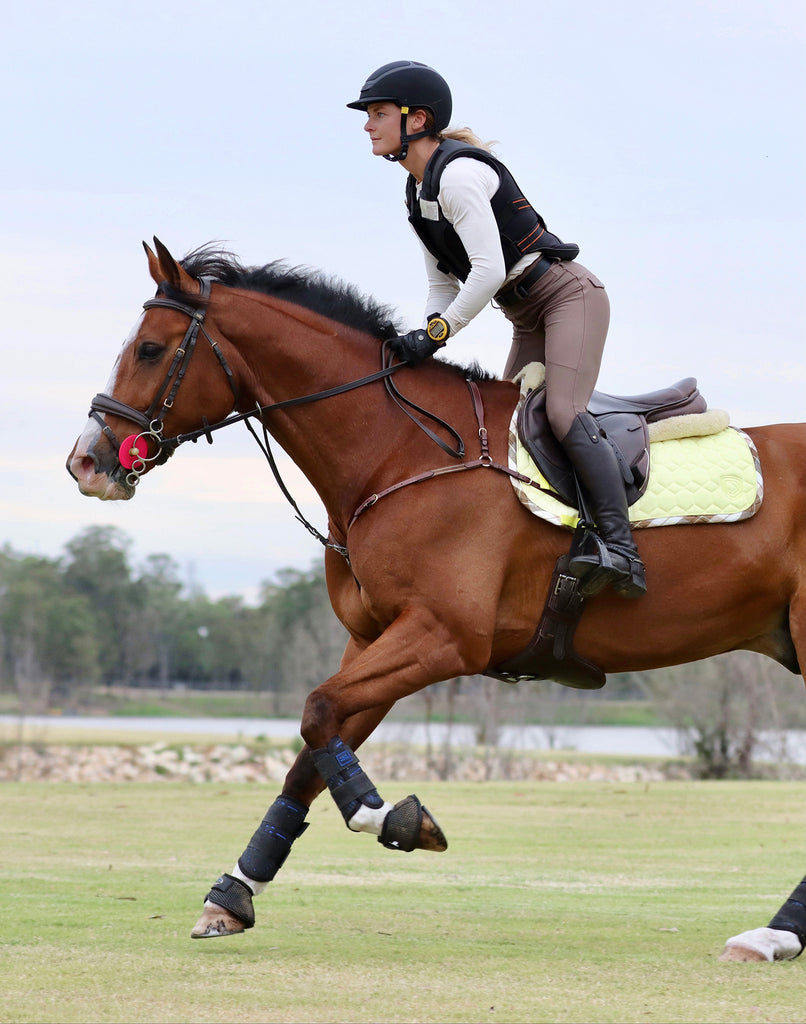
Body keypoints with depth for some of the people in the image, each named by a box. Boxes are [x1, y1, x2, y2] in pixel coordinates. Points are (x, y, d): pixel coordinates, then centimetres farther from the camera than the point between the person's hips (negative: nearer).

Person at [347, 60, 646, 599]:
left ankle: (620, 548, -31)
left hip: (570, 295, -11)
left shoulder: (458, 175, -19)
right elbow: (444, 284, 14)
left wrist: (437, 332, -23)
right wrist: (421, 346, -2)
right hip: (528, 318, 11)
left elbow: (488, 271, -26)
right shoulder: (418, 193, 11)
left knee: (563, 413, -25)